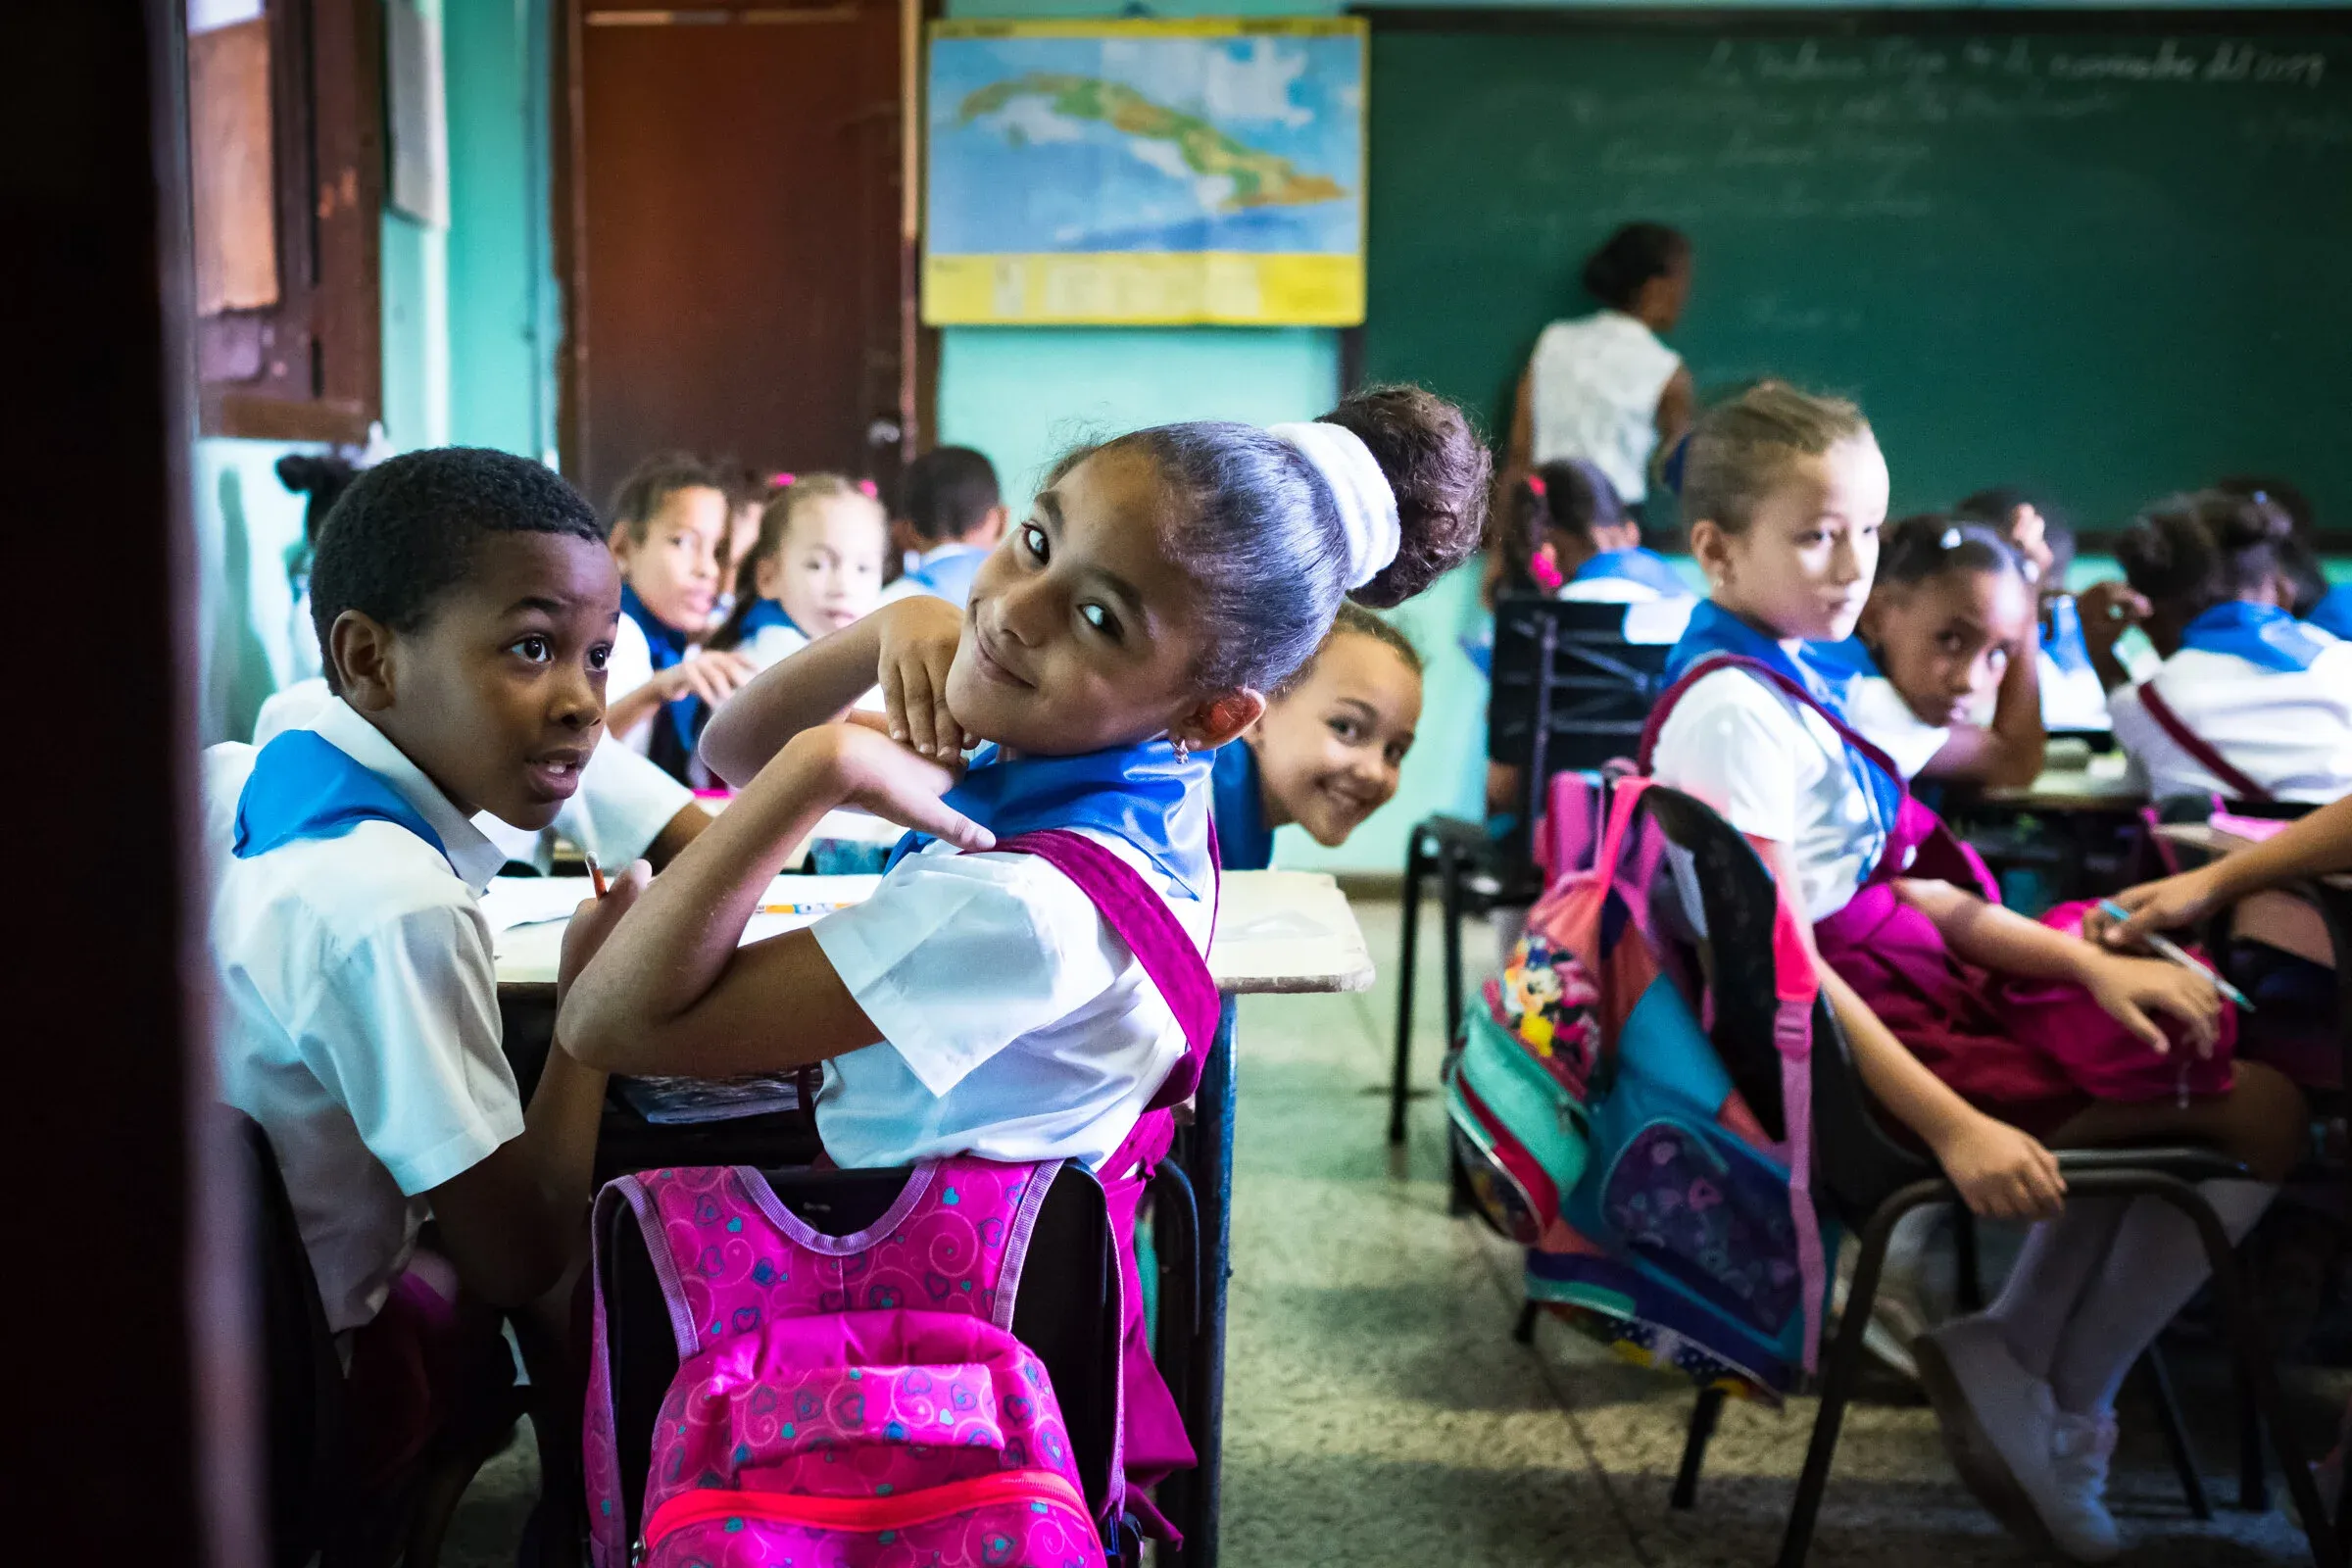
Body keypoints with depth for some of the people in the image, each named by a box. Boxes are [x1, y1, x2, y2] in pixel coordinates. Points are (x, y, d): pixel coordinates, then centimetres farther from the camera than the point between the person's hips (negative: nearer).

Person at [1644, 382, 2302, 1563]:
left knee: (2169, 1049, 19)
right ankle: (2061, 1408, 11)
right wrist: (1952, 1129, -28)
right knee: (2257, 1109, -3)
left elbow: (1900, 889, 14)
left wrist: (2089, 963, 4)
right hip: (1850, 1036, -10)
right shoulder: (1734, 709, -18)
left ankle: (2013, 1357, 19)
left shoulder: (1788, 682, 13)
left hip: (1911, 982, 10)